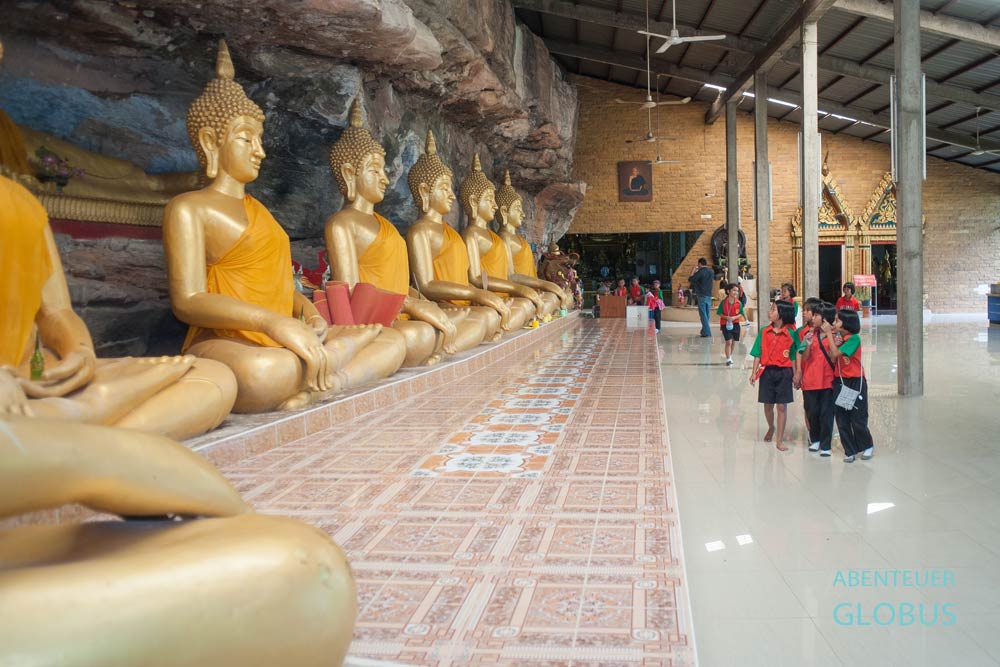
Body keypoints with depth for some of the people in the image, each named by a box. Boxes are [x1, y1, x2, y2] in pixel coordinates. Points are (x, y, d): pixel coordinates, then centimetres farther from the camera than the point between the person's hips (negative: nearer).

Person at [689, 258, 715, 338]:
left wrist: (694, 271, 3)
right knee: (706, 315, 14)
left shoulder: (700, 272, -13)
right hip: (709, 296, 7)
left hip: (702, 296, -7)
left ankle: (707, 332, -10)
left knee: (703, 315, -5)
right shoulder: (711, 272, 8)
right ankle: (704, 331, 23)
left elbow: (690, 279, -11)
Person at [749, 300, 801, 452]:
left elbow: (794, 357, -1)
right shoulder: (764, 332, 2)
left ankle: (779, 440, 7)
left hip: (784, 372, -2)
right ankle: (771, 428, 41)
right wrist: (754, 372, -4)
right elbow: (758, 354, 3)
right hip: (767, 371, 2)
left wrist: (795, 374, -3)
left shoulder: (791, 333, -5)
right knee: (768, 404, 12)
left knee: (782, 406, 0)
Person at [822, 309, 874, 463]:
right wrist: (832, 339, -13)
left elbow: (836, 354, -22)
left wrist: (829, 333, -17)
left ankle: (867, 446, 24)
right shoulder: (837, 338, 6)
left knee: (858, 419, 1)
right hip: (839, 381, 6)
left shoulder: (854, 338, -14)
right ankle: (850, 451, 16)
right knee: (841, 420, 6)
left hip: (855, 382, -6)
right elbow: (832, 360, 0)